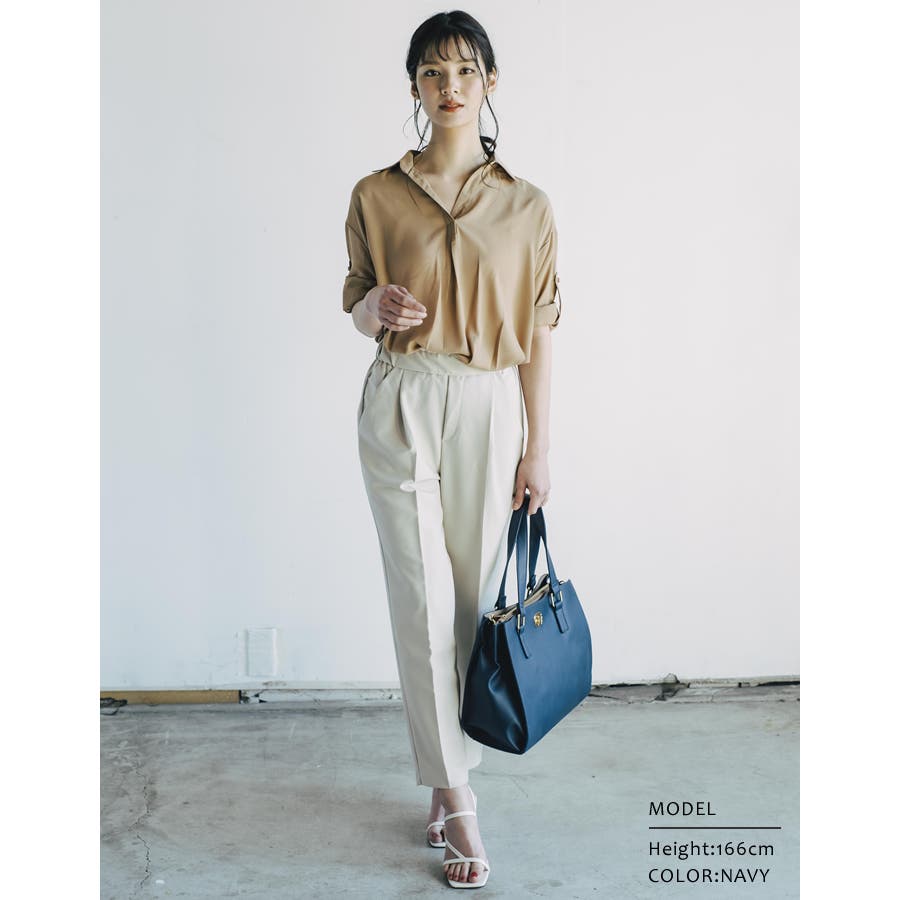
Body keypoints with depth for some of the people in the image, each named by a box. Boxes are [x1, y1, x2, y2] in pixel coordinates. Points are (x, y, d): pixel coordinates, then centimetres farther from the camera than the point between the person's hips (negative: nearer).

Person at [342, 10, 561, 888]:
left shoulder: (526, 206, 4)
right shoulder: (376, 194, 4)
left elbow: (536, 335, 5)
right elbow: (357, 307, 12)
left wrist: (538, 449, 2)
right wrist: (377, 305, -13)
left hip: (488, 407, 1)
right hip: (400, 404, 0)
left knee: (472, 596, 6)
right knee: (423, 600, -3)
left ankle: (445, 771, 26)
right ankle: (457, 797, 9)